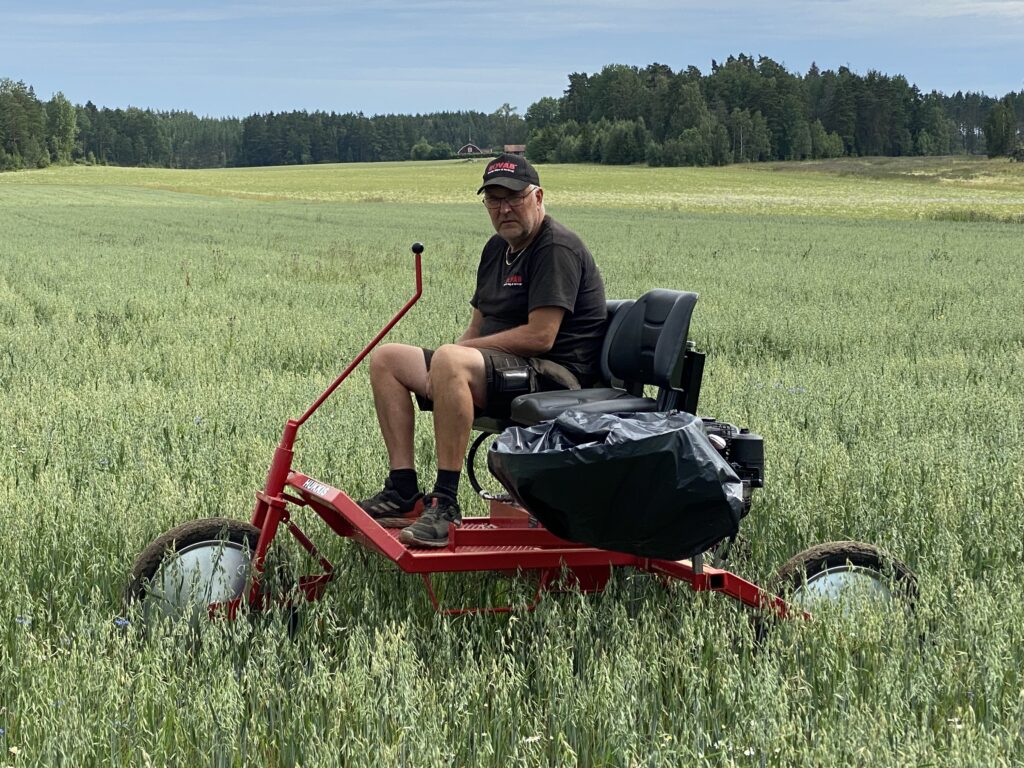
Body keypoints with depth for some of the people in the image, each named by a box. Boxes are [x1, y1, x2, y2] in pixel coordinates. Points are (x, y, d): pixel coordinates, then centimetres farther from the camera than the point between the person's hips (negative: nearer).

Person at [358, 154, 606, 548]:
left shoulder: (557, 247, -11)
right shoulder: (497, 248, 18)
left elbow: (540, 336, -20)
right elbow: (478, 327, 21)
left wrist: (460, 350, -12)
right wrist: (457, 352, -2)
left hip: (555, 378, -10)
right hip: (503, 373, 10)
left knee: (450, 362, -37)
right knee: (386, 359, 4)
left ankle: (445, 503, -34)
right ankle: (403, 492, -7)